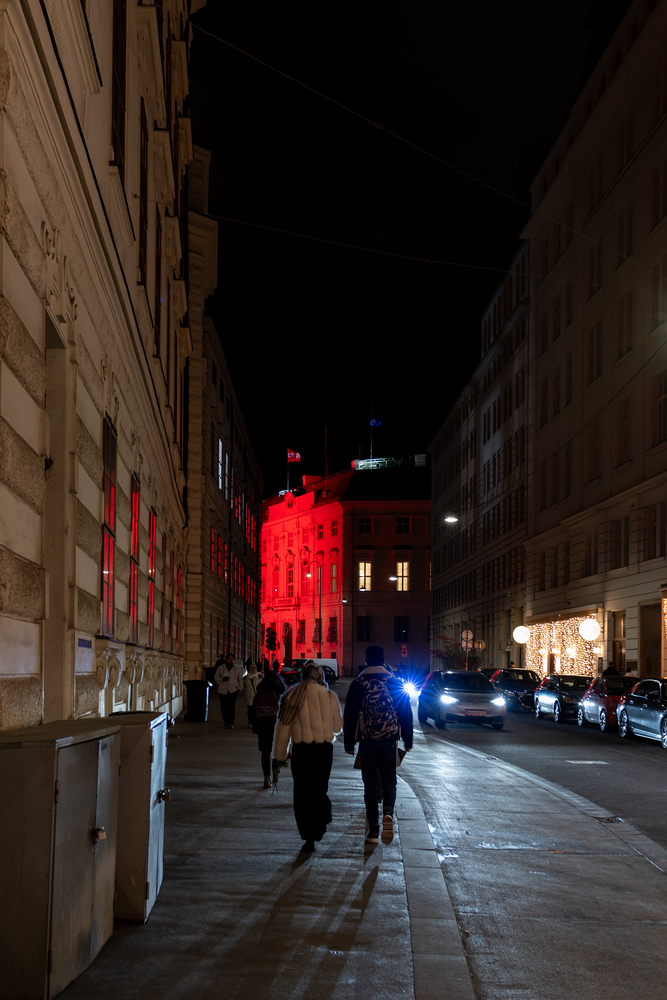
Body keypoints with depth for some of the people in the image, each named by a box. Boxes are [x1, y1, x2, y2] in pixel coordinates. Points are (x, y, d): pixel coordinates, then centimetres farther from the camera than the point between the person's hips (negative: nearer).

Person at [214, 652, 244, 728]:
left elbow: (240, 679, 15)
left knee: (232, 706, -15)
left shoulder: (237, 668, 7)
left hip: (233, 690, -1)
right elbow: (215, 677, 9)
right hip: (223, 690, 1)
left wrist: (240, 688, 3)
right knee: (224, 707, 2)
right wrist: (222, 679, -11)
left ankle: (231, 723, -16)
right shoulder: (221, 668, 6)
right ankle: (226, 723, 15)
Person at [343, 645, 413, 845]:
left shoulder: (357, 685, -1)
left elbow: (349, 716, 1)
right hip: (389, 739, 1)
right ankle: (388, 813, -18)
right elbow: (406, 713, 7)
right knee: (389, 781, 11)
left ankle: (373, 830, 3)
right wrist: (407, 741, 15)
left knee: (370, 784, 6)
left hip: (367, 741, -1)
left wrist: (349, 743, 9)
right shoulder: (395, 684, 3)